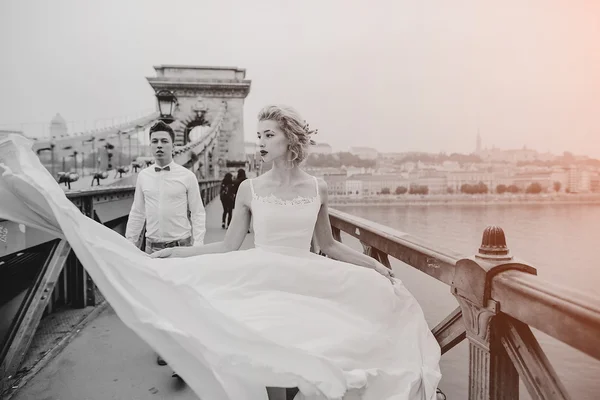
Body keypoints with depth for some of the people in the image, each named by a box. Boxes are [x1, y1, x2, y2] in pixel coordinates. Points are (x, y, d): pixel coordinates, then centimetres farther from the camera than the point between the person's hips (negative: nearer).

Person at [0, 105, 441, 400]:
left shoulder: (317, 188, -1)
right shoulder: (250, 189, -5)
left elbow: (329, 246, 9)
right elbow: (229, 247, 0)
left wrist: (376, 266, 10)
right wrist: (170, 253, -5)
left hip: (307, 288, 2)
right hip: (261, 287, -1)